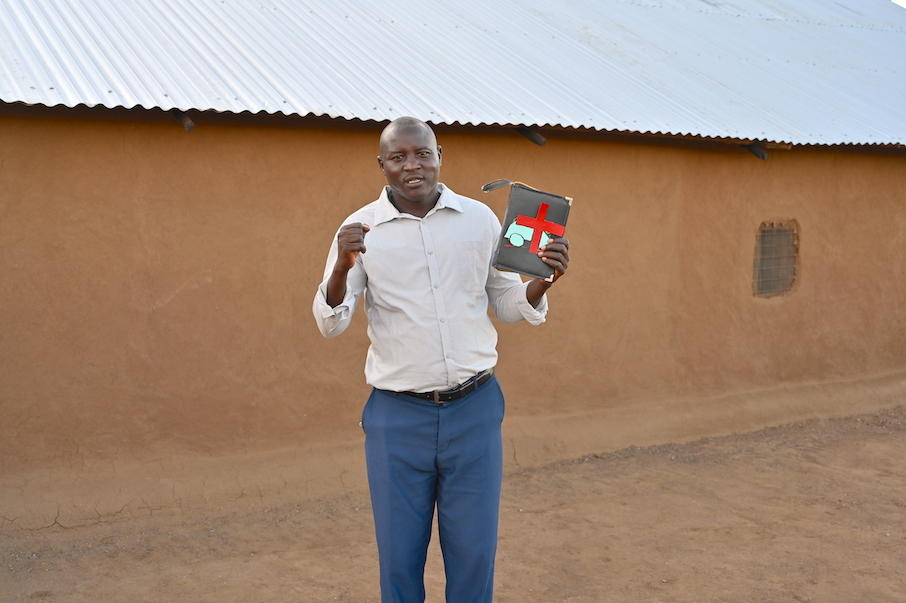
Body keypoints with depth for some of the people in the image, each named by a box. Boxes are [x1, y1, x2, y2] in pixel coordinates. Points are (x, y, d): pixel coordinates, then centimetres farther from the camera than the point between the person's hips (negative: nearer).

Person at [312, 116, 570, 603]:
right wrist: (342, 267, -24)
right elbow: (330, 324, -6)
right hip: (397, 416, -1)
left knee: (474, 554, 9)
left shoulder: (480, 220, 1)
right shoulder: (361, 229, -3)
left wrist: (543, 280, -12)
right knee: (399, 557, 10)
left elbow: (507, 305, 9)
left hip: (475, 408, 1)